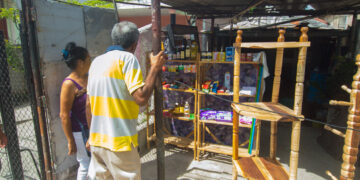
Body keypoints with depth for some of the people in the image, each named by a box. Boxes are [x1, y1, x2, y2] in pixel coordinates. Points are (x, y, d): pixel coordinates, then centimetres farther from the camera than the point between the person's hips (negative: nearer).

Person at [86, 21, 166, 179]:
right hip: (119, 141, -7)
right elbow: (141, 98, -21)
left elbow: (89, 105, 13)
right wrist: (155, 68, -10)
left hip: (96, 140, 7)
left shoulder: (96, 61, 9)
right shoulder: (127, 58, -12)